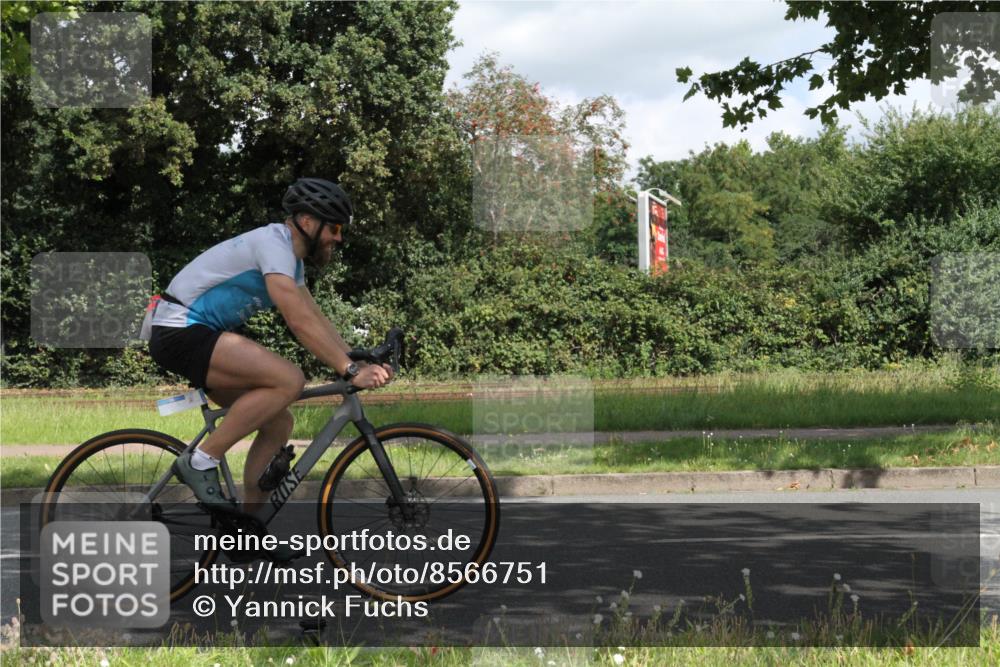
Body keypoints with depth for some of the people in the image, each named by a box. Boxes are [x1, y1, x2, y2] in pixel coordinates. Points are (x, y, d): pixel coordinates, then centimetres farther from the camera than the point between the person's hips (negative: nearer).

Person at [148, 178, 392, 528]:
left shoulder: (291, 257, 15)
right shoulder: (273, 243, -17)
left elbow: (317, 319, 13)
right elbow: (300, 321, -26)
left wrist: (361, 364, 0)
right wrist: (350, 370, -27)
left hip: (199, 335, 11)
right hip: (180, 331, -11)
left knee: (278, 423, 7)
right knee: (289, 380, -24)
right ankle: (200, 461, -16)